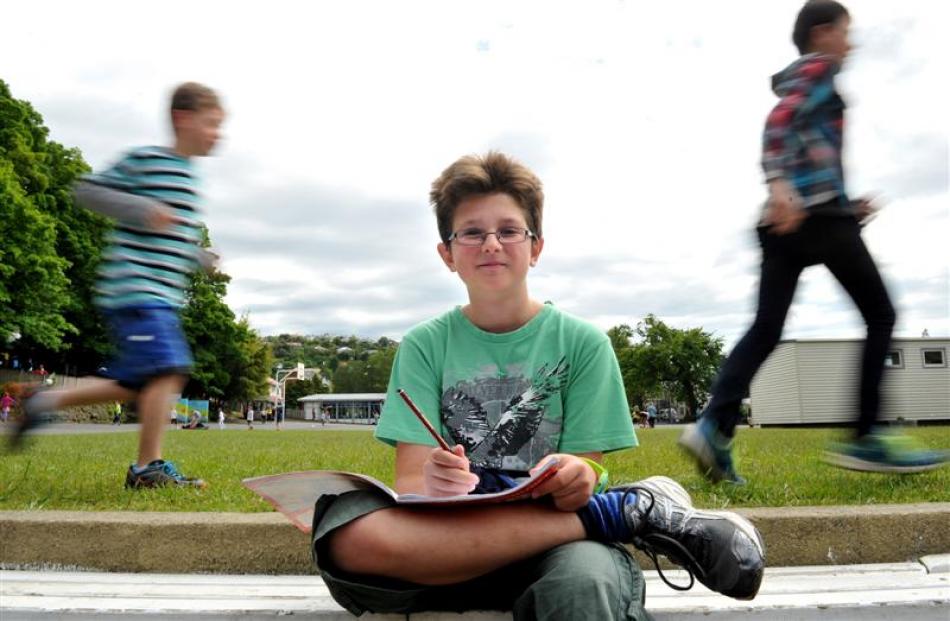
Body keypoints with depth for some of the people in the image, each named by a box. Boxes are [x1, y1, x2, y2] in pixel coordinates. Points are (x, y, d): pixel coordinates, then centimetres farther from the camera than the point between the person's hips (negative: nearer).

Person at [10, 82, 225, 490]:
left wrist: (200, 258, 15)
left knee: (136, 384, 11)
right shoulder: (144, 160, -5)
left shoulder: (189, 177, 21)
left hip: (162, 295, 9)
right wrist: (142, 209, -17)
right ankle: (148, 468, -9)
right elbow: (89, 190, -6)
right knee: (167, 369, -17)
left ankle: (48, 402, 25)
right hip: (134, 286, -9)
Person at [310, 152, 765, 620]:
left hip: (557, 533, -4)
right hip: (447, 543, 4)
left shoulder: (582, 343, 4)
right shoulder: (424, 346, 6)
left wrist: (579, 479, -23)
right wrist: (432, 485, -26)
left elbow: (586, 466, 2)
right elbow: (410, 480, -2)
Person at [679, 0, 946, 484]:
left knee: (765, 328, -3)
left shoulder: (797, 83, 33)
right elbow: (778, 121, -14)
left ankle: (715, 427, -20)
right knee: (880, 315, 0)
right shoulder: (819, 68, 6)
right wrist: (779, 184, -28)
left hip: (788, 219, 8)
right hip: (816, 209, -8)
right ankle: (865, 438, -5)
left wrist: (846, 207, 24)